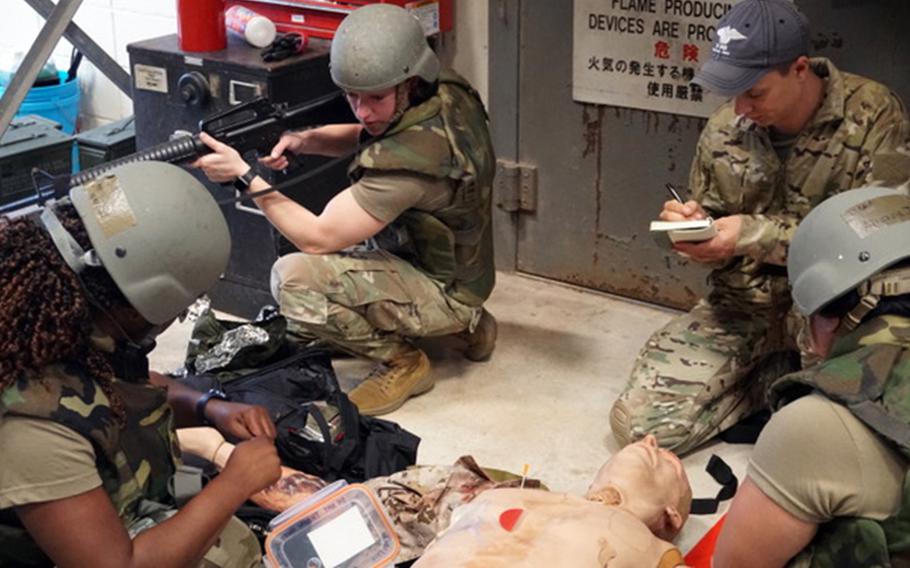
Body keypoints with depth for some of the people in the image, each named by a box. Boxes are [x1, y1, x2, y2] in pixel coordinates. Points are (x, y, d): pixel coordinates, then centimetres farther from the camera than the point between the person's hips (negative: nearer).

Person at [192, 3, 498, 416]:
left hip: (444, 291, -9)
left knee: (294, 278, -25)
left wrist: (244, 175, -21)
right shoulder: (448, 93, -8)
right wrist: (303, 140, -8)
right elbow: (364, 137, 12)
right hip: (461, 270, 9)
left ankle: (402, 362, -3)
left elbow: (316, 237, -27)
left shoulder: (412, 156, -34)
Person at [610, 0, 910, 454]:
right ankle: (779, 375, 8)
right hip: (741, 304, 4)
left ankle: (784, 378, 0)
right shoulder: (724, 129, -1)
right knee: (637, 422, -11)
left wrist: (757, 235, -24)